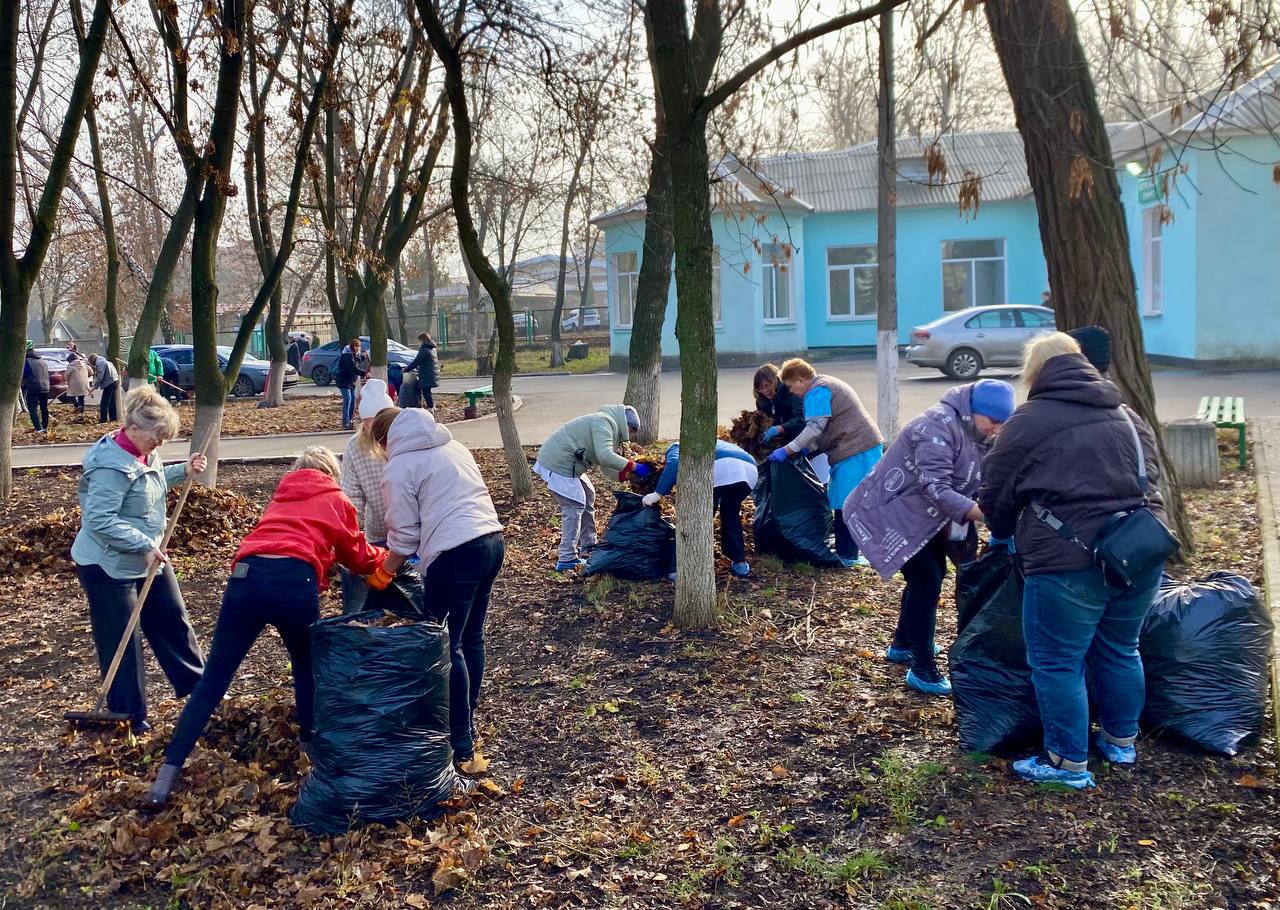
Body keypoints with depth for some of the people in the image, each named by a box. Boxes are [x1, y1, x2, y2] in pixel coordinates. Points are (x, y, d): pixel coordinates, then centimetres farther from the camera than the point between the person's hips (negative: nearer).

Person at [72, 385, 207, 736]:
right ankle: (128, 713, 17)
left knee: (172, 617, 18)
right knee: (121, 639, 3)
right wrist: (144, 545, -31)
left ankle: (194, 681, 35)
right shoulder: (112, 466, -28)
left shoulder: (144, 452, 0)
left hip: (147, 556, 9)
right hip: (107, 565, -9)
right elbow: (100, 520, -30)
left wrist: (183, 471, 5)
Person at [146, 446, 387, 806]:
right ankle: (309, 739, 37)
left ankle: (169, 770, 2)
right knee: (306, 665, 26)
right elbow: (359, 557, 30)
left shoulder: (280, 497, 34)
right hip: (294, 581, -3)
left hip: (246, 576, 3)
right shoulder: (336, 501, 23)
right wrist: (387, 557, 50)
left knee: (212, 680, 6)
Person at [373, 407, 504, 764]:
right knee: (472, 637, 19)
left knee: (448, 646, 2)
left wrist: (383, 574, 12)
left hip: (455, 553, -8)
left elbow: (404, 534, -2)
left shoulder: (399, 467, -2)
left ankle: (460, 742, 7)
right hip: (492, 540, 8)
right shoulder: (453, 445, 19)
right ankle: (466, 722, 31)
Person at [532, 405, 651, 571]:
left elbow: (607, 469, 17)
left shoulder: (606, 426, 19)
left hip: (561, 462, 11)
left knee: (587, 495, 20)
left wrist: (629, 474, 4)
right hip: (558, 464, -11)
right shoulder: (605, 422, -14)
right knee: (574, 507, -8)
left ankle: (588, 545, 30)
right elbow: (605, 456, -28)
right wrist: (634, 467, -23)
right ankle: (567, 560, -6)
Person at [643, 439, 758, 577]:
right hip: (750, 470, 7)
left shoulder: (676, 448, 25)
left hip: (721, 470, -7)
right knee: (731, 515, 29)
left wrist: (658, 494, -1)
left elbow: (674, 464, -2)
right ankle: (740, 564, 30)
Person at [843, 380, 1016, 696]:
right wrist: (987, 513, -40)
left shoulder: (975, 432, 2)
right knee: (926, 580, -12)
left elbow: (981, 482, 2)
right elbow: (937, 490, -34)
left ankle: (902, 644, 38)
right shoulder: (940, 427, -28)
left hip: (921, 514, 10)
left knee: (933, 574, 18)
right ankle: (922, 670, -4)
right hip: (891, 512, -10)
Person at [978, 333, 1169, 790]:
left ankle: (1070, 764, 13)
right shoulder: (1127, 416, 15)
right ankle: (1121, 741, 38)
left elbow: (995, 496, 1)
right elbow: (1151, 479, 22)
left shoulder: (1029, 422, -5)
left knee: (1058, 663, 5)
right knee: (1120, 651, 23)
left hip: (1071, 561, -7)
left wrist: (1006, 533, 20)